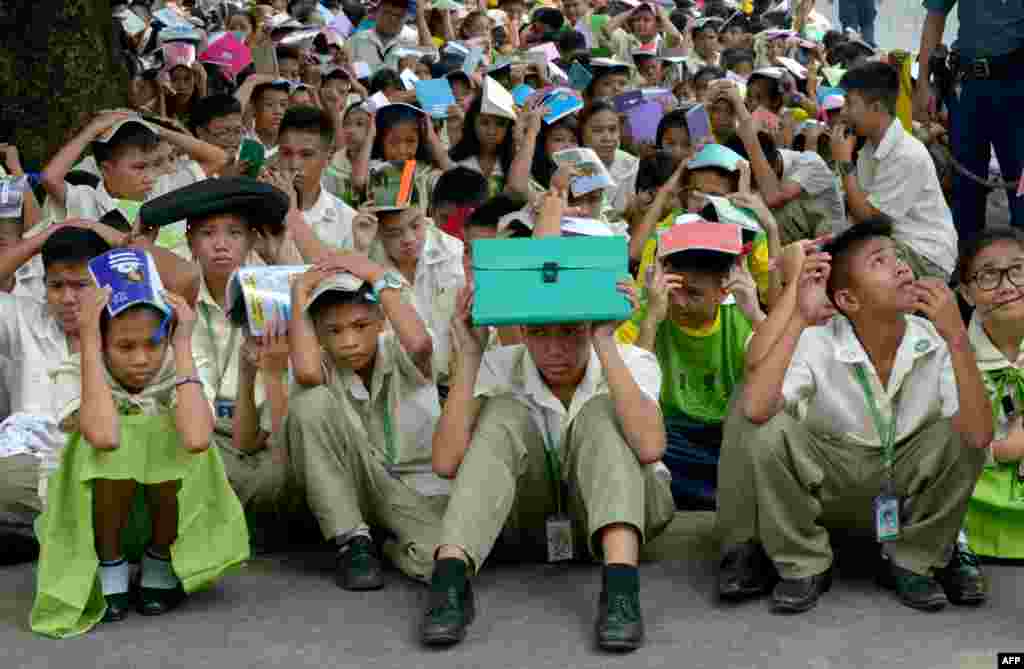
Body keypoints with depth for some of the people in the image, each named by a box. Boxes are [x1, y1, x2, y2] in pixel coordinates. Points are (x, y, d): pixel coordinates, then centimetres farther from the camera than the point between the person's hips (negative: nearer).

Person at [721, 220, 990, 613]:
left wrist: (957, 337, -36)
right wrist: (800, 316, -38)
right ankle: (804, 566, -5)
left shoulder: (936, 343, -17)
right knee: (768, 429, -29)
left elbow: (978, 436, -30)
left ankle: (912, 563, 0)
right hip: (826, 487, -2)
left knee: (958, 434, -25)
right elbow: (755, 408, -40)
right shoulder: (817, 343, -22)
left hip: (907, 493, 2)